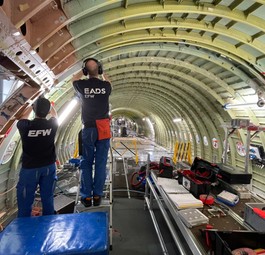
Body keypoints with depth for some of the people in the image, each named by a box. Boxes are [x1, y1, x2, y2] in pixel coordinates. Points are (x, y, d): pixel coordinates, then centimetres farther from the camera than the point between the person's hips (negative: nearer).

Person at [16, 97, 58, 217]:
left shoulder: (25, 126, -16)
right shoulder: (52, 124, -12)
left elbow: (21, 120, 11)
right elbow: (55, 116, 14)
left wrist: (31, 107, 24)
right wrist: (48, 105, 30)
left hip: (30, 168, -2)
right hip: (49, 166, 3)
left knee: (25, 201, 9)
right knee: (48, 199, 15)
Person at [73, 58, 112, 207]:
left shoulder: (82, 85, -4)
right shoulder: (105, 86, -2)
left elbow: (75, 79, 21)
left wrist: (83, 71, 32)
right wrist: (103, 74, 37)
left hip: (89, 128, 0)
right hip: (103, 129, 1)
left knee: (86, 163, 8)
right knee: (101, 163, 5)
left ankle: (87, 197, 11)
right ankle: (97, 196, 10)